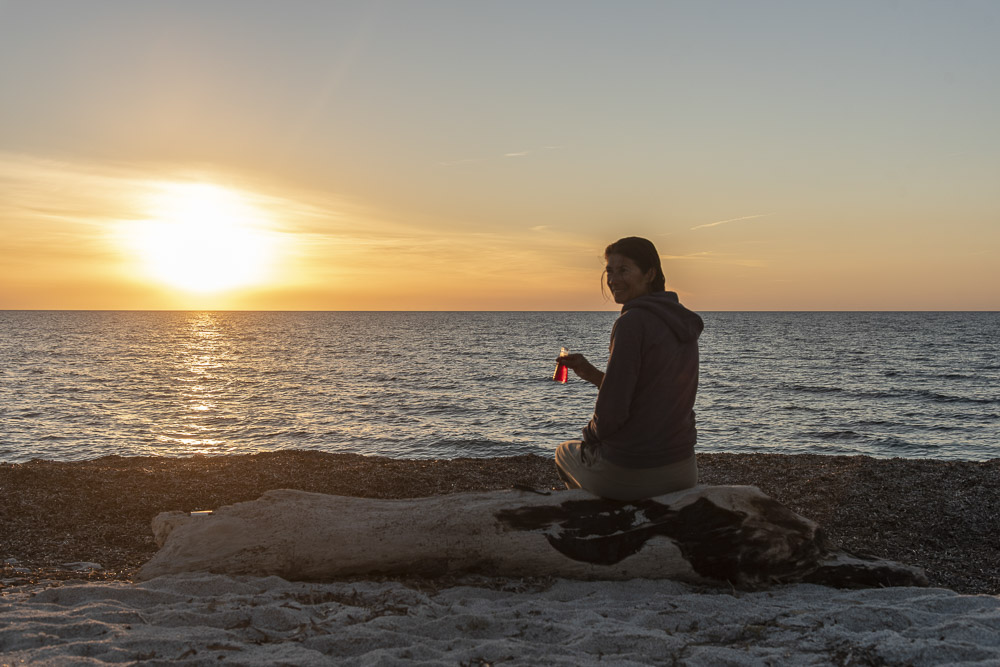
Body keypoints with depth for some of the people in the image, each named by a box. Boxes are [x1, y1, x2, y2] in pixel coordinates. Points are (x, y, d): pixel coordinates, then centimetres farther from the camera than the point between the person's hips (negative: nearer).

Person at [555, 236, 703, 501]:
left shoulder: (631, 323, -19)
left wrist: (591, 435, 1)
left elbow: (611, 411, -21)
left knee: (565, 451, 28)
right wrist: (591, 373, 10)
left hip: (627, 474, -7)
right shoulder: (684, 323, 6)